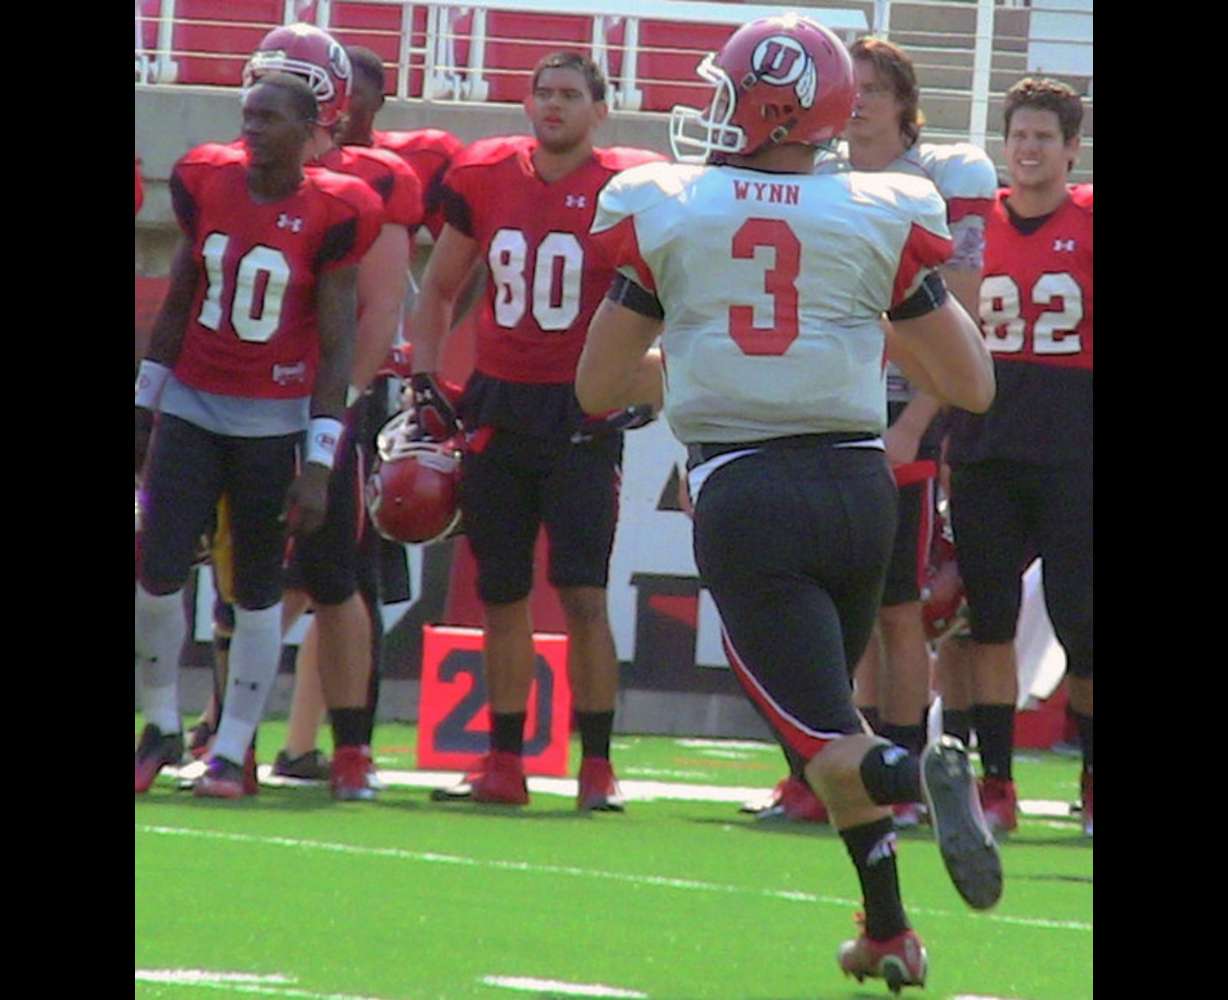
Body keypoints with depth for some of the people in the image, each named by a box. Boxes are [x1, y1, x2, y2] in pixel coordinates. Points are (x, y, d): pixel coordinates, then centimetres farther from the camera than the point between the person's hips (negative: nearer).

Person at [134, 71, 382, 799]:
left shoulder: (331, 214, -11)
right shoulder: (208, 186, -1)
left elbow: (336, 349, -8)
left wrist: (318, 465, -11)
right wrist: (145, 404, 16)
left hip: (274, 420, -3)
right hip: (192, 406, 3)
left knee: (259, 590, 5)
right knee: (158, 574, -4)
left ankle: (233, 751, 14)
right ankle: (162, 726, 15)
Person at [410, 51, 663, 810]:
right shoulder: (487, 178, 6)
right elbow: (439, 292, 18)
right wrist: (426, 386, 9)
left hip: (582, 413, -4)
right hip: (498, 406, 4)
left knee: (584, 593, -9)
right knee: (502, 596, 8)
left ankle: (598, 767, -5)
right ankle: (503, 766, 15)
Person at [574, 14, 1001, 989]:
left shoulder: (666, 214, -1)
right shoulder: (880, 222, 0)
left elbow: (599, 388, 6)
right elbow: (973, 386, 6)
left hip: (743, 497, -3)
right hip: (859, 484, 3)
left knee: (832, 750, -2)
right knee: (828, 699, 26)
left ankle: (923, 773, -36)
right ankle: (889, 931, 20)